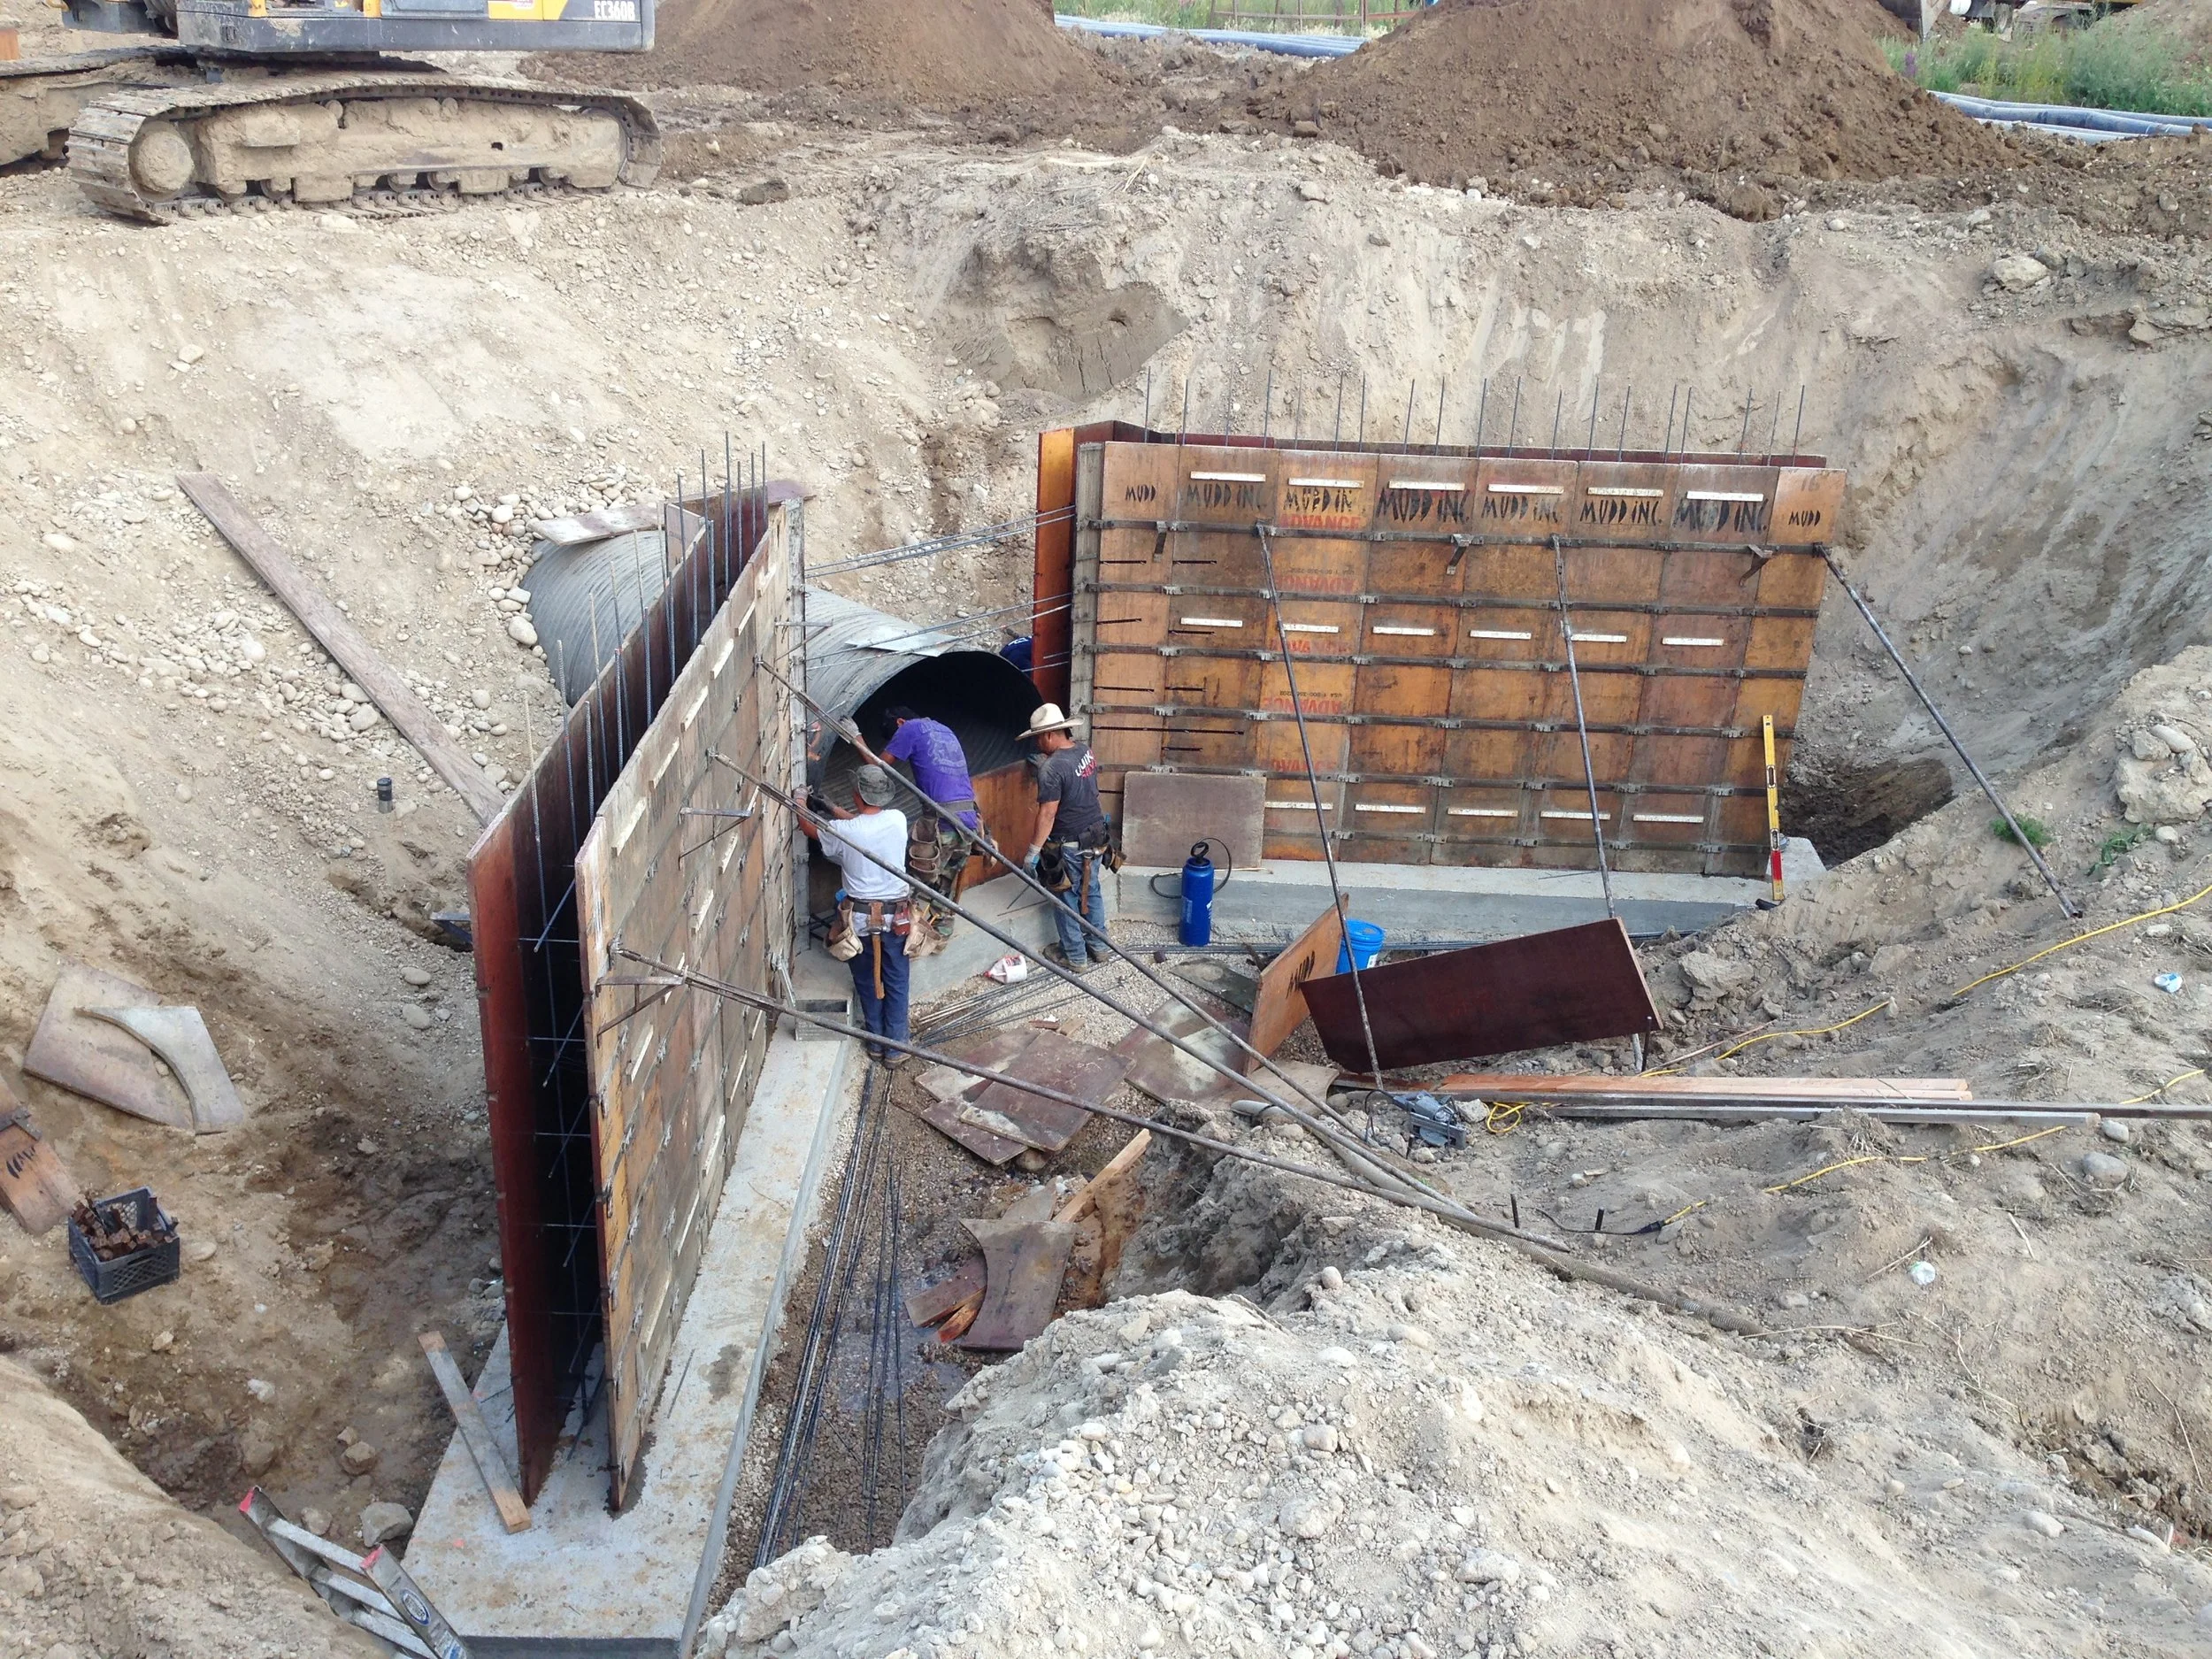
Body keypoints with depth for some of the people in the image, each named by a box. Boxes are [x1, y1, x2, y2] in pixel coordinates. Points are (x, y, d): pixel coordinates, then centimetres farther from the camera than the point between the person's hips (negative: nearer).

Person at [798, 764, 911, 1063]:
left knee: (867, 982, 16)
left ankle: (876, 1043, 26)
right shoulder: (897, 821, -10)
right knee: (896, 982, 12)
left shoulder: (843, 832, -16)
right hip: (895, 917, 1)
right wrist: (834, 810, 24)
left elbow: (809, 827, 7)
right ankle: (895, 1046, 17)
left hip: (859, 918, -1)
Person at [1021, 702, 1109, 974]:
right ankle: (1099, 947, 33)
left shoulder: (1052, 769, -25)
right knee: (1091, 892, 21)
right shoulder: (1085, 749, 0)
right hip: (1095, 837, 8)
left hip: (1069, 846, -8)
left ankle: (1076, 959, 17)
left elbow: (1047, 814, -25)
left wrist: (1033, 852, -19)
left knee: (1066, 901, 7)